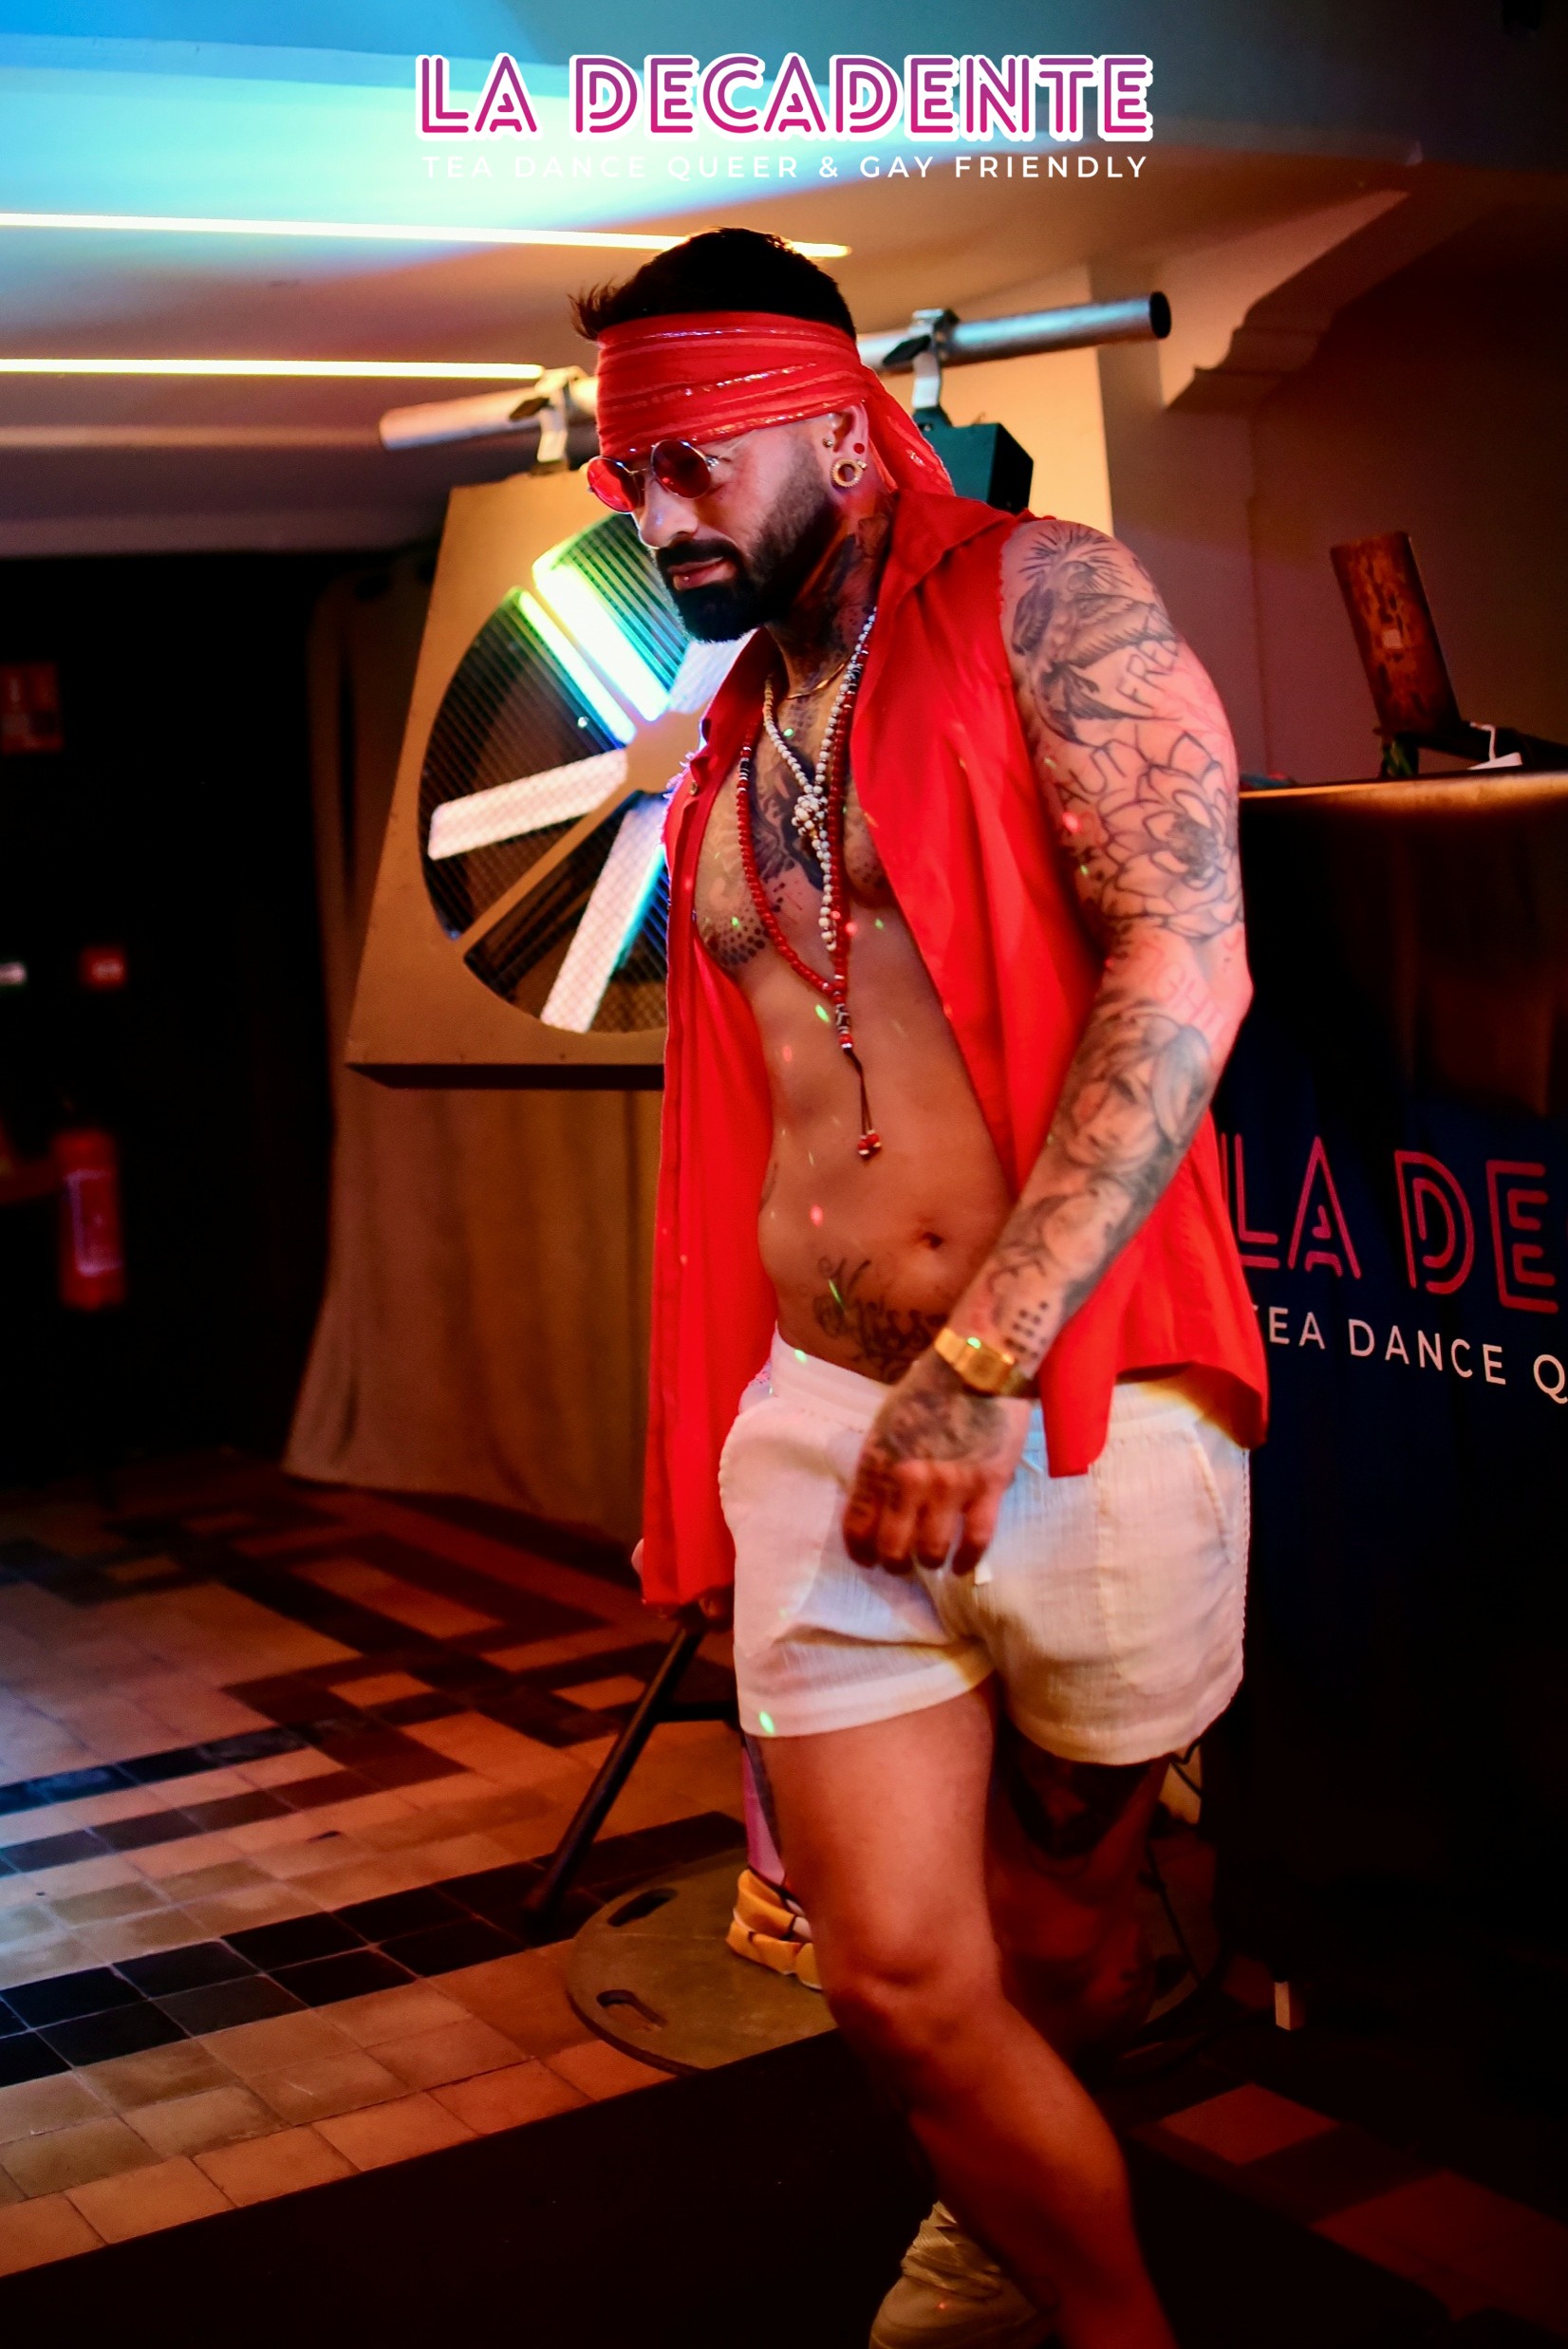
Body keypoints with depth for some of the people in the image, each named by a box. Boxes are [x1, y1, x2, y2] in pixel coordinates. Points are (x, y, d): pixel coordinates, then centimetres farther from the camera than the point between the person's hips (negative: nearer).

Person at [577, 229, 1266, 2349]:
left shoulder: (1041, 604, -4)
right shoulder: (730, 756, 14)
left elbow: (1186, 965, -16)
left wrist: (987, 1363, -23)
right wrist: (707, 1473, 18)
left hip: (1081, 1404, -4)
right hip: (817, 1418, 4)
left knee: (1064, 1931, 14)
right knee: (899, 1976, 0)